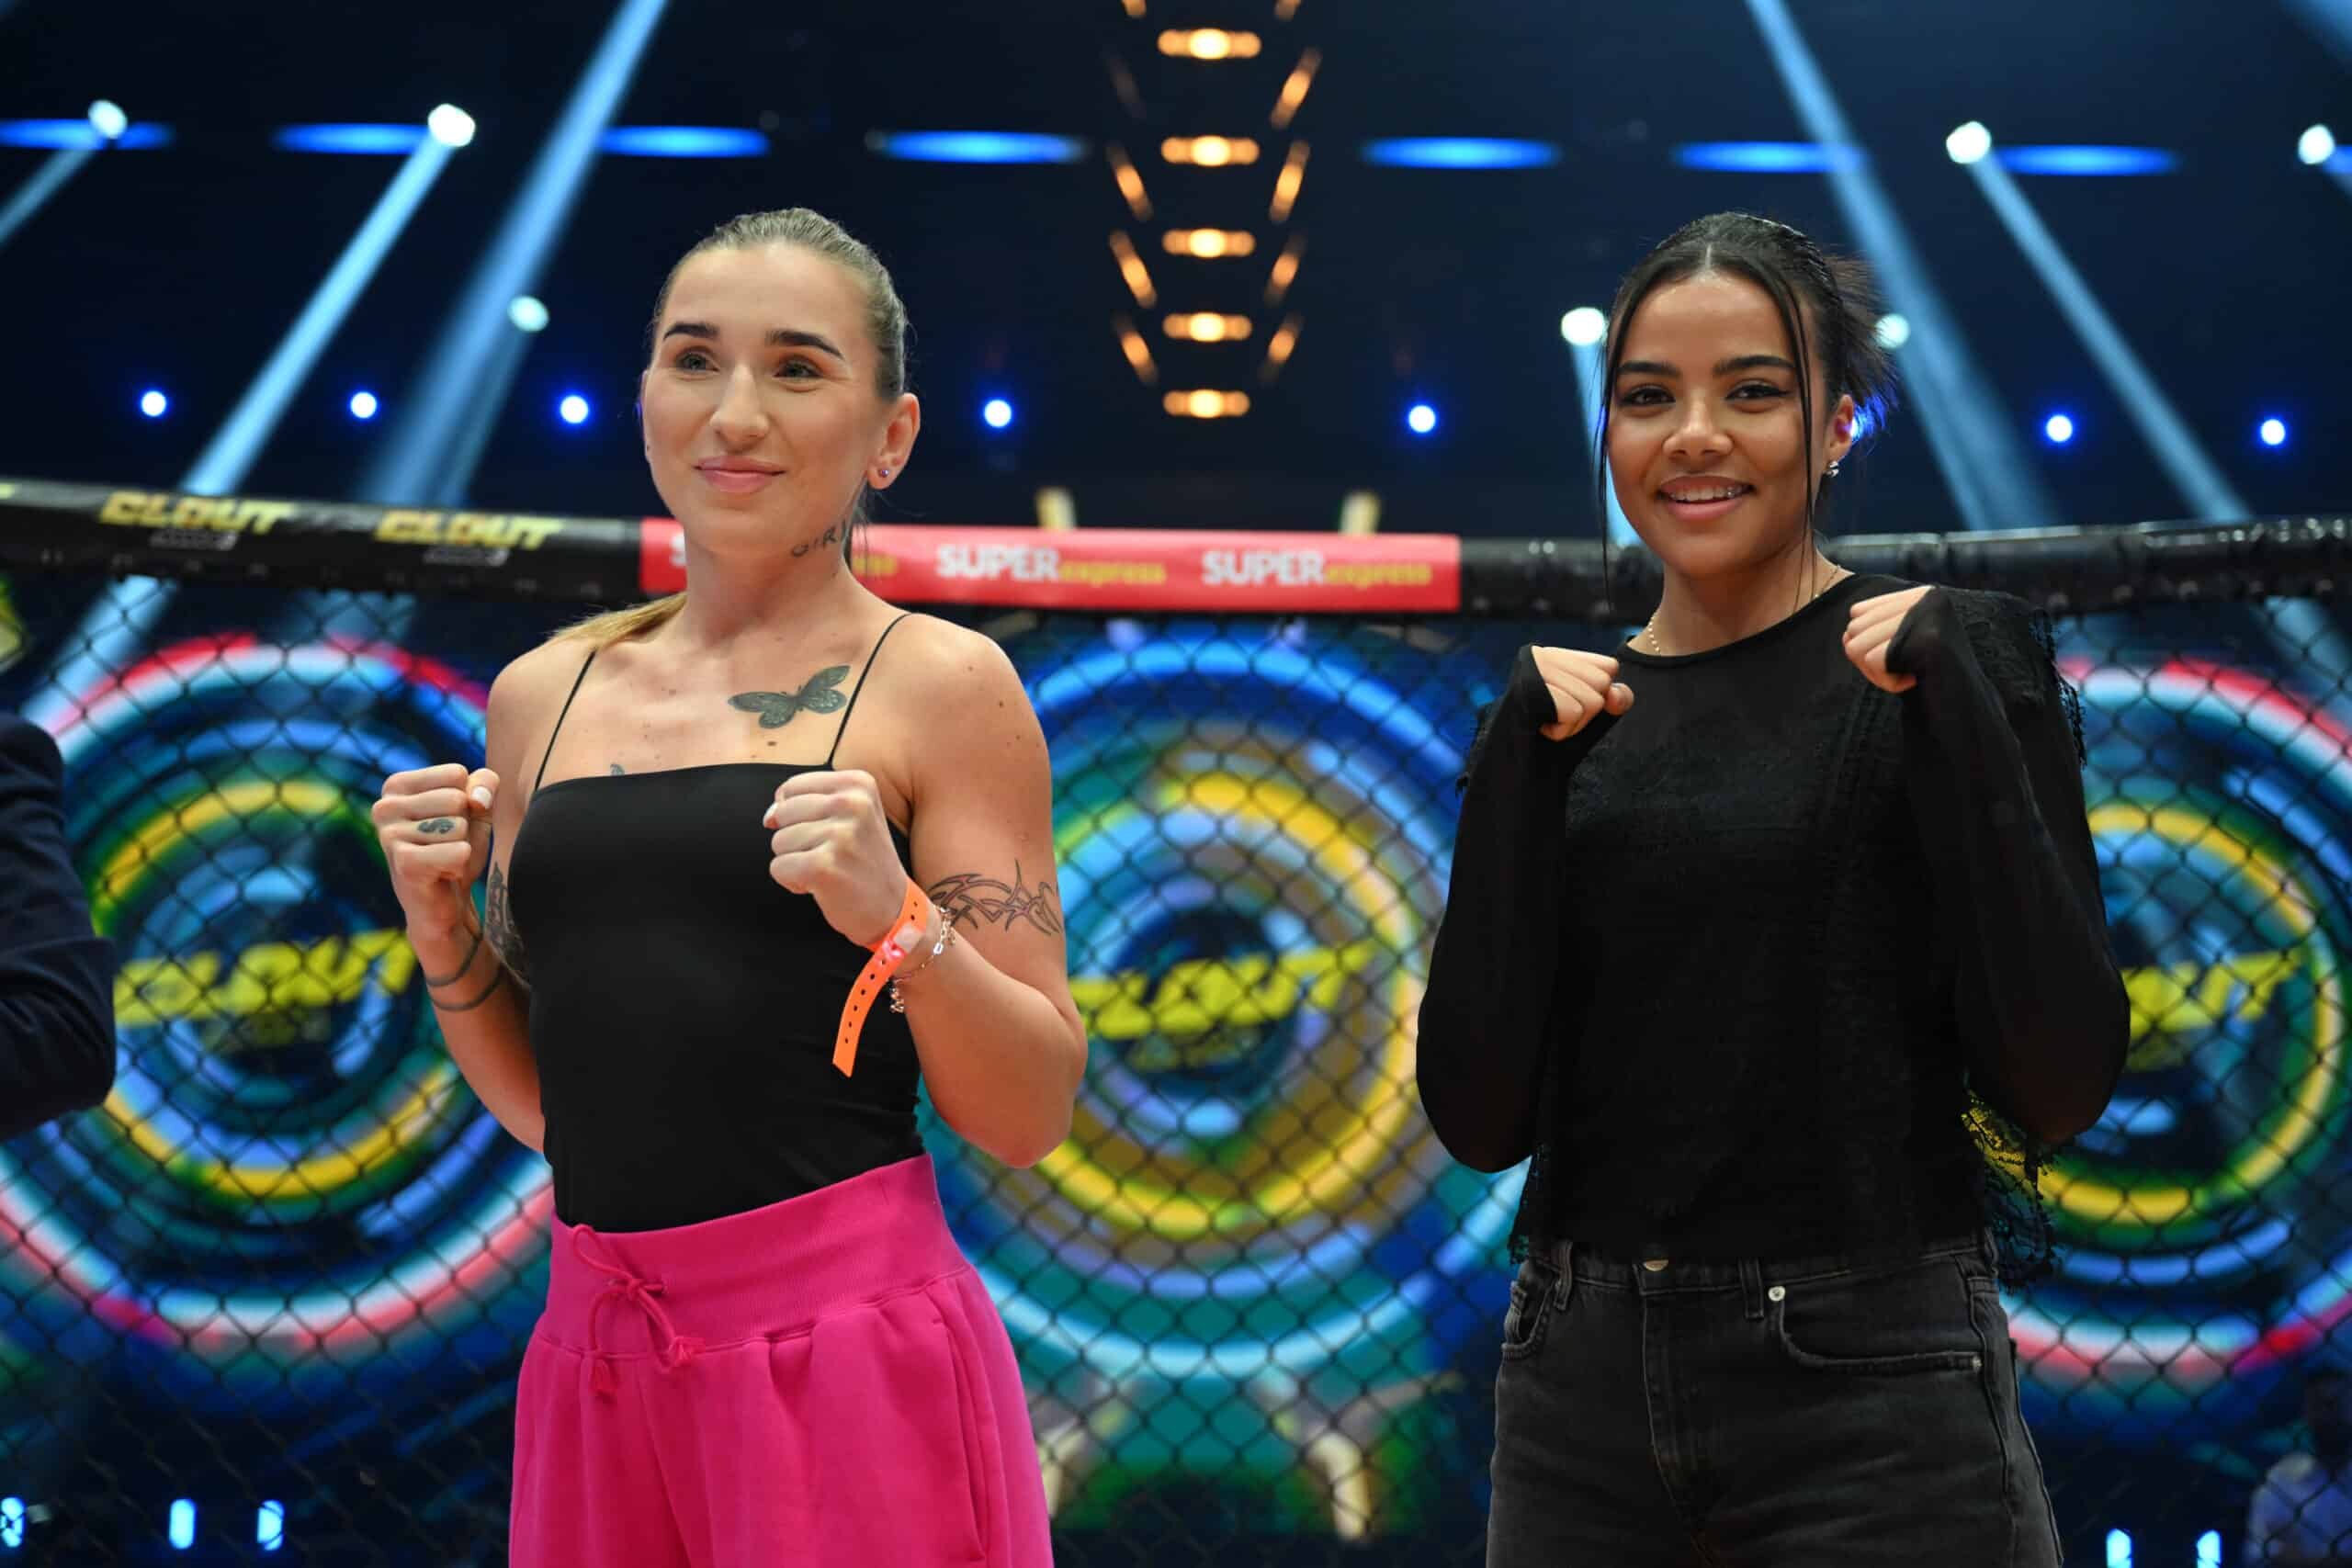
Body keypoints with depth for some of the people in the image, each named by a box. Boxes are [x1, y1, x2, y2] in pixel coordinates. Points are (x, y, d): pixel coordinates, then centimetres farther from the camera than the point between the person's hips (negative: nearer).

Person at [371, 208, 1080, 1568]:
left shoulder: (943, 685, -3)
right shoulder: (545, 693, 10)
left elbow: (1032, 1122, -5)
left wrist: (899, 922, -19)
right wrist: (444, 929, 2)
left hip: (847, 1351, -4)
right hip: (593, 1351, 5)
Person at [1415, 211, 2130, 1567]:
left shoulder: (1953, 659, -3)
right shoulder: (1567, 712, 6)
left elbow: (2059, 1087, -11)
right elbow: (1481, 1118, -2)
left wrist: (1952, 710, -16)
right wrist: (1520, 767, -8)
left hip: (1870, 1391, -3)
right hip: (1581, 1384, 4)